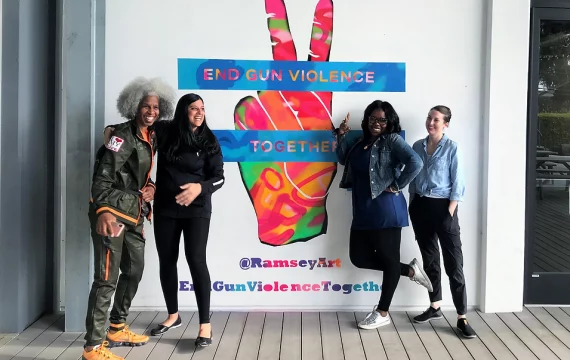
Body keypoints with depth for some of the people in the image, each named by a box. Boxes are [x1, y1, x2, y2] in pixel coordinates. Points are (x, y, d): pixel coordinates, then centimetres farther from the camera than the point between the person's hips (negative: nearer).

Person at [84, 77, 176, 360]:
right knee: (107, 278, -9)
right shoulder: (123, 135, -13)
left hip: (133, 213, 10)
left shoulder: (150, 137, 12)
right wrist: (103, 212, -33)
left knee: (134, 271, 19)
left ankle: (117, 329, 34)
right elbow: (103, 176, -21)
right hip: (111, 213, -9)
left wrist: (151, 188, 2)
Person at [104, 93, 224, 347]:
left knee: (196, 260, -12)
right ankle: (173, 316, 29)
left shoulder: (208, 141, -5)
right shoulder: (164, 131, -1)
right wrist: (113, 130, -6)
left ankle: (205, 325, -6)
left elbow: (219, 177, -6)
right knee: (166, 261, 10)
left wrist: (199, 188, -26)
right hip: (165, 209, 3)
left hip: (196, 209, -3)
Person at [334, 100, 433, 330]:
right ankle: (410, 270, 23)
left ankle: (382, 313, 13)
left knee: (389, 259, 3)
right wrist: (342, 135, 10)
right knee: (359, 257, 10)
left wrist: (397, 186, -16)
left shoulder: (392, 140, -8)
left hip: (385, 211, -9)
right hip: (362, 212, 9)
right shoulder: (360, 142, 14)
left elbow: (416, 162, -21)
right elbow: (343, 159, 24)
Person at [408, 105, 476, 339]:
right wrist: (412, 207, 8)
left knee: (453, 263, -6)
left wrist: (450, 212, -13)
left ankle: (462, 318, -2)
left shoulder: (452, 148, -6)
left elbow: (458, 183, -8)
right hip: (420, 207, 5)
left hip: (443, 207, -5)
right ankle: (435, 307, 27)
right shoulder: (418, 146, 8)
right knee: (429, 259, 14)